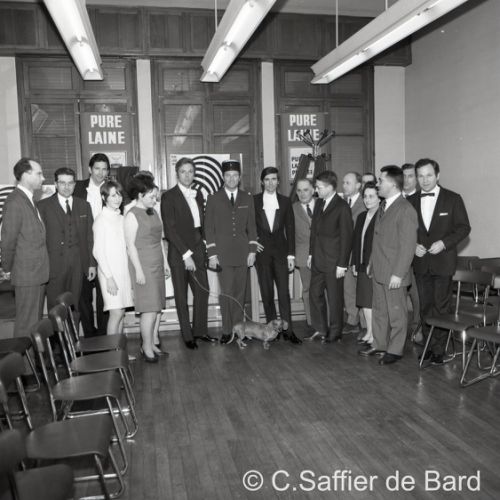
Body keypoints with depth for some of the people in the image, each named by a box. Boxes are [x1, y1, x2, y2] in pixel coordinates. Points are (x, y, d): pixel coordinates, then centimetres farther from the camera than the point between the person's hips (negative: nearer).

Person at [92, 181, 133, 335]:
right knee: (116, 313, -9)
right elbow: (98, 251, -9)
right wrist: (109, 277, -14)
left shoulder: (121, 218, 12)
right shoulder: (101, 220, -6)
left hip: (123, 270, 6)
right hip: (109, 272, -6)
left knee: (121, 312, 7)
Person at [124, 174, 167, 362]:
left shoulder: (153, 212, 12)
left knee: (157, 307, 9)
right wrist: (138, 270, -15)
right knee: (150, 309, -6)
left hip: (157, 265, 7)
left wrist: (164, 263, 17)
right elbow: (130, 245, -12)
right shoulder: (132, 216, -10)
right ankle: (146, 347, 6)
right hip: (143, 266, -7)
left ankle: (151, 343, 19)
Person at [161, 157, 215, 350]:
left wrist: (205, 244, 4)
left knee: (203, 291, 6)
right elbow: (169, 229, -12)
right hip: (179, 253, -5)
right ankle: (187, 336, 16)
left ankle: (200, 330, 22)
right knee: (181, 296, 5)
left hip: (197, 249, 5)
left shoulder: (198, 195, 11)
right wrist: (186, 254, -15)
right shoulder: (169, 196, -7)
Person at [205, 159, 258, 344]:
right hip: (223, 254, -2)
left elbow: (251, 226, 11)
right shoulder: (213, 198, 5)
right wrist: (212, 254, -4)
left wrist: (252, 250, 3)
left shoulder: (247, 198, 12)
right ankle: (227, 331, 4)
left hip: (243, 253, 2)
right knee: (226, 292, -5)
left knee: (240, 293, 4)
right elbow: (209, 228, 2)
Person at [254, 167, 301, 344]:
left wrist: (291, 255, 1)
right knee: (266, 292, 3)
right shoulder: (254, 201, 5)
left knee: (284, 291, -5)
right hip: (262, 251, 0)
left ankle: (288, 330, -1)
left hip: (280, 251, 0)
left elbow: (290, 229, 6)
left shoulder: (285, 201, 7)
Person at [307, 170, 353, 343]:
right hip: (317, 260, 7)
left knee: (334, 298, 5)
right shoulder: (319, 204, 10)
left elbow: (346, 236, -14)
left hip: (333, 261, -7)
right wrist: (311, 253, 13)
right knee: (315, 293, 11)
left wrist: (342, 264, -15)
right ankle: (320, 329, 25)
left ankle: (334, 333, 20)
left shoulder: (342, 207, -12)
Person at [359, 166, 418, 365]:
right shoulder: (383, 206, 11)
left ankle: (395, 350, 20)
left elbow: (407, 246, -19)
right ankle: (379, 344, 32)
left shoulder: (405, 210, -16)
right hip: (378, 271, 9)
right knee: (379, 310, 18)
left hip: (394, 274, -8)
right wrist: (372, 264, 14)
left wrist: (398, 274, -20)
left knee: (396, 313, 6)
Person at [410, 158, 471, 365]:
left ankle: (439, 349, 12)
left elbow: (464, 228, -2)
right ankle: (429, 345, 22)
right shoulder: (412, 201, 7)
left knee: (441, 306, 1)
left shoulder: (453, 199, -2)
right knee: (425, 307, 10)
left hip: (443, 262, -3)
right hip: (420, 262, 3)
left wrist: (444, 243, -15)